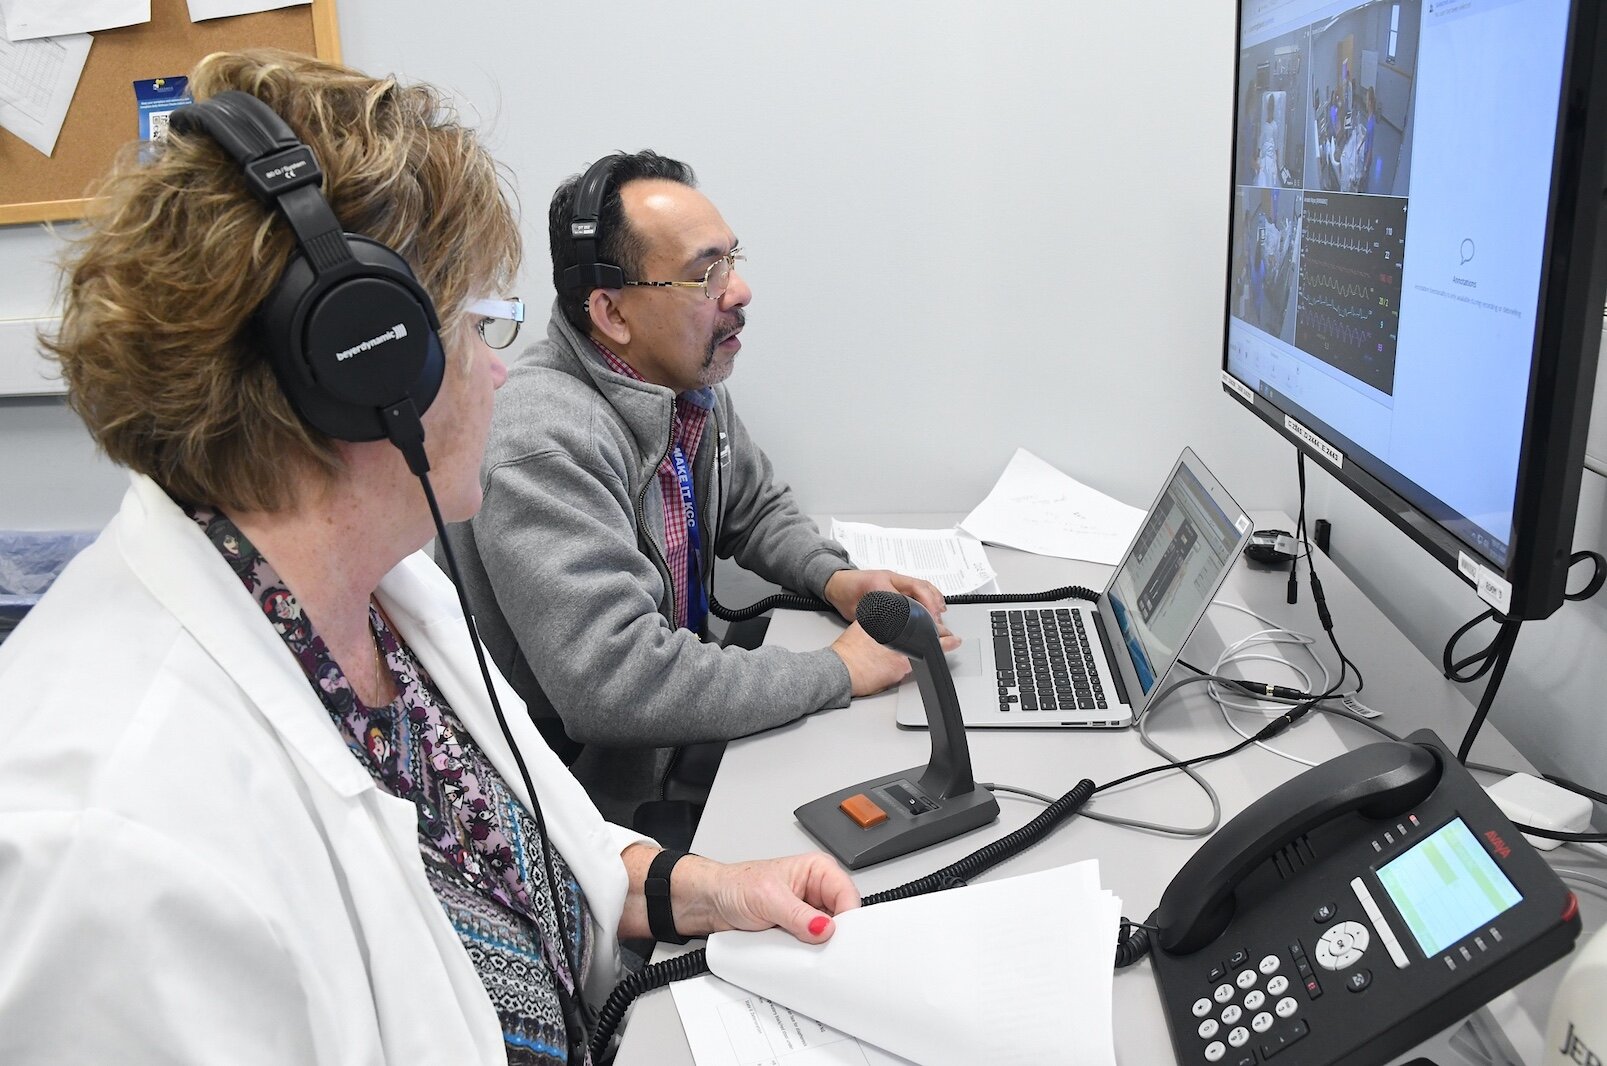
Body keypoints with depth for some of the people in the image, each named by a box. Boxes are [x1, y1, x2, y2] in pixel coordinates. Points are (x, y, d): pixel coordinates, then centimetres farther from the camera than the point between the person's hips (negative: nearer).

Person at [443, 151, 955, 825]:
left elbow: (755, 508, 20)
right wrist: (840, 671, -25)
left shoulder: (693, 386, 1)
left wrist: (834, 577, -2)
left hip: (686, 744, 8)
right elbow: (616, 685, -36)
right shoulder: (544, 444, -29)